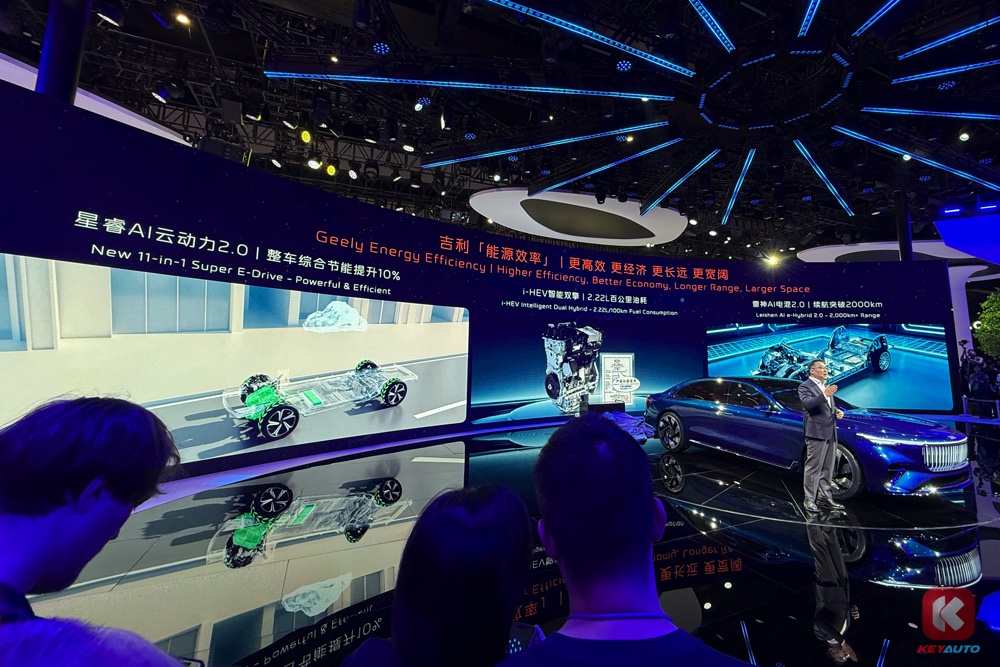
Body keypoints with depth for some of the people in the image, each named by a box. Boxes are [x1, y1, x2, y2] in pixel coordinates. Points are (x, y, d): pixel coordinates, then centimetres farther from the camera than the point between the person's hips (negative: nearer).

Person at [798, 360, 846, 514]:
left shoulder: (826, 386, 19)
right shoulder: (805, 386, -8)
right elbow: (807, 403, -25)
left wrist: (837, 411, 8)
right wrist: (824, 395, -38)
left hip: (830, 432, 8)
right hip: (816, 432, -8)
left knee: (827, 468, 14)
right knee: (813, 468, -4)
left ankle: (825, 497, 24)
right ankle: (809, 500, 3)